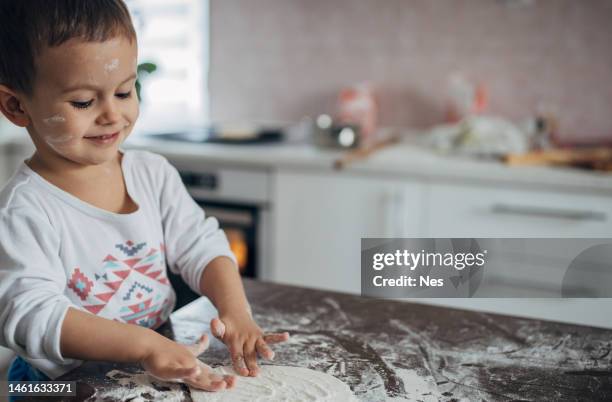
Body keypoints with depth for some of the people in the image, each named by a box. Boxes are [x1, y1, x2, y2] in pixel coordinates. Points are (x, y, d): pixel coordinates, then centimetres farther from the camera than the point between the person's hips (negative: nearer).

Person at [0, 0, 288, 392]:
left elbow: (201, 247, 4)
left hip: (168, 359, 4)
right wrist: (144, 344, -31)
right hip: (67, 385, -4)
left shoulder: (154, 173, 2)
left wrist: (236, 313, -13)